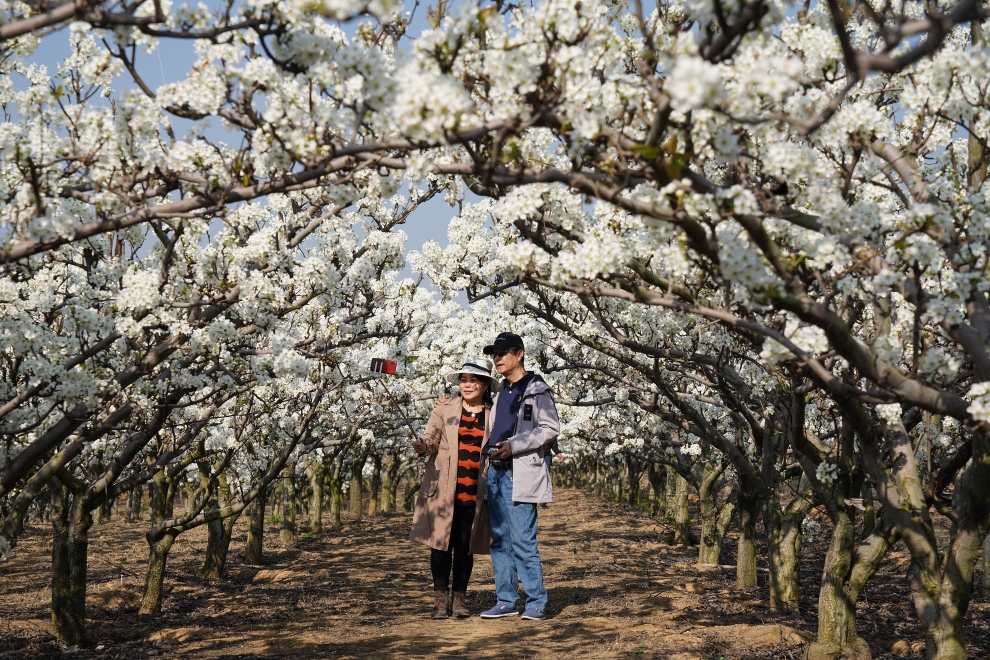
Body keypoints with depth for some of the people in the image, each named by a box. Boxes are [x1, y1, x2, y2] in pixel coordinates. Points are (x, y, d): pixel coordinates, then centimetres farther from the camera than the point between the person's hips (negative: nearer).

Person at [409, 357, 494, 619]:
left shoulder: (493, 415, 8)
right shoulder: (444, 410, 6)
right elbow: (430, 439, -3)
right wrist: (422, 446, -24)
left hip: (474, 492, 1)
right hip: (444, 489, -1)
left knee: (465, 546, 5)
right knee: (441, 543, -1)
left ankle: (460, 599, 15)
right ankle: (440, 599, 6)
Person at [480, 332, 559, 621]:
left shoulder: (536, 389, -5)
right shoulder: (500, 390, 19)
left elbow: (551, 428, -12)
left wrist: (514, 446, -18)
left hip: (520, 474, -8)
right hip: (496, 472, 8)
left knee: (523, 540, -9)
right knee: (499, 540, 8)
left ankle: (536, 602, -2)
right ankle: (506, 601, 14)